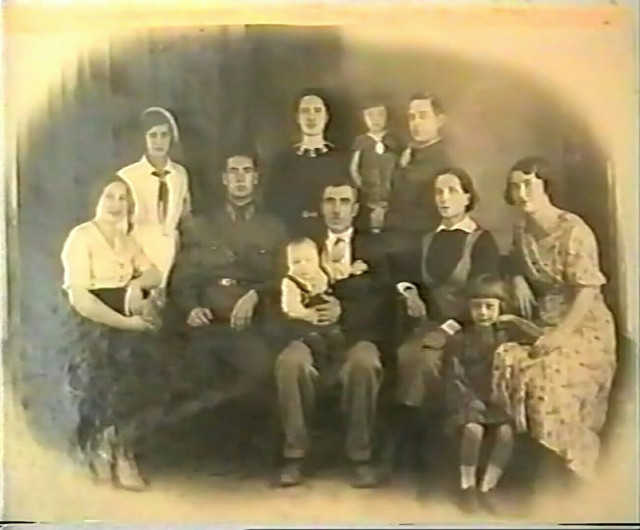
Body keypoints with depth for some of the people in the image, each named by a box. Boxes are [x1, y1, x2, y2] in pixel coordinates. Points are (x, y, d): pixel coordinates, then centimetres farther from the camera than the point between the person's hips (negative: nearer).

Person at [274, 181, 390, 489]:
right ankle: (295, 455, -19)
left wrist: (344, 310, -17)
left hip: (356, 335, -1)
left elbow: (381, 299, 0)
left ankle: (361, 457, -21)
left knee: (365, 364, -35)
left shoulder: (372, 248, 15)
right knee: (289, 362, -33)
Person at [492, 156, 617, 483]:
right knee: (503, 365, -16)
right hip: (543, 323, 6)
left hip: (583, 326, -6)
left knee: (548, 381, -25)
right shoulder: (520, 230, 4)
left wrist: (559, 335, -24)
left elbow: (587, 292, -17)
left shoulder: (573, 230, -16)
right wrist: (518, 280, 0)